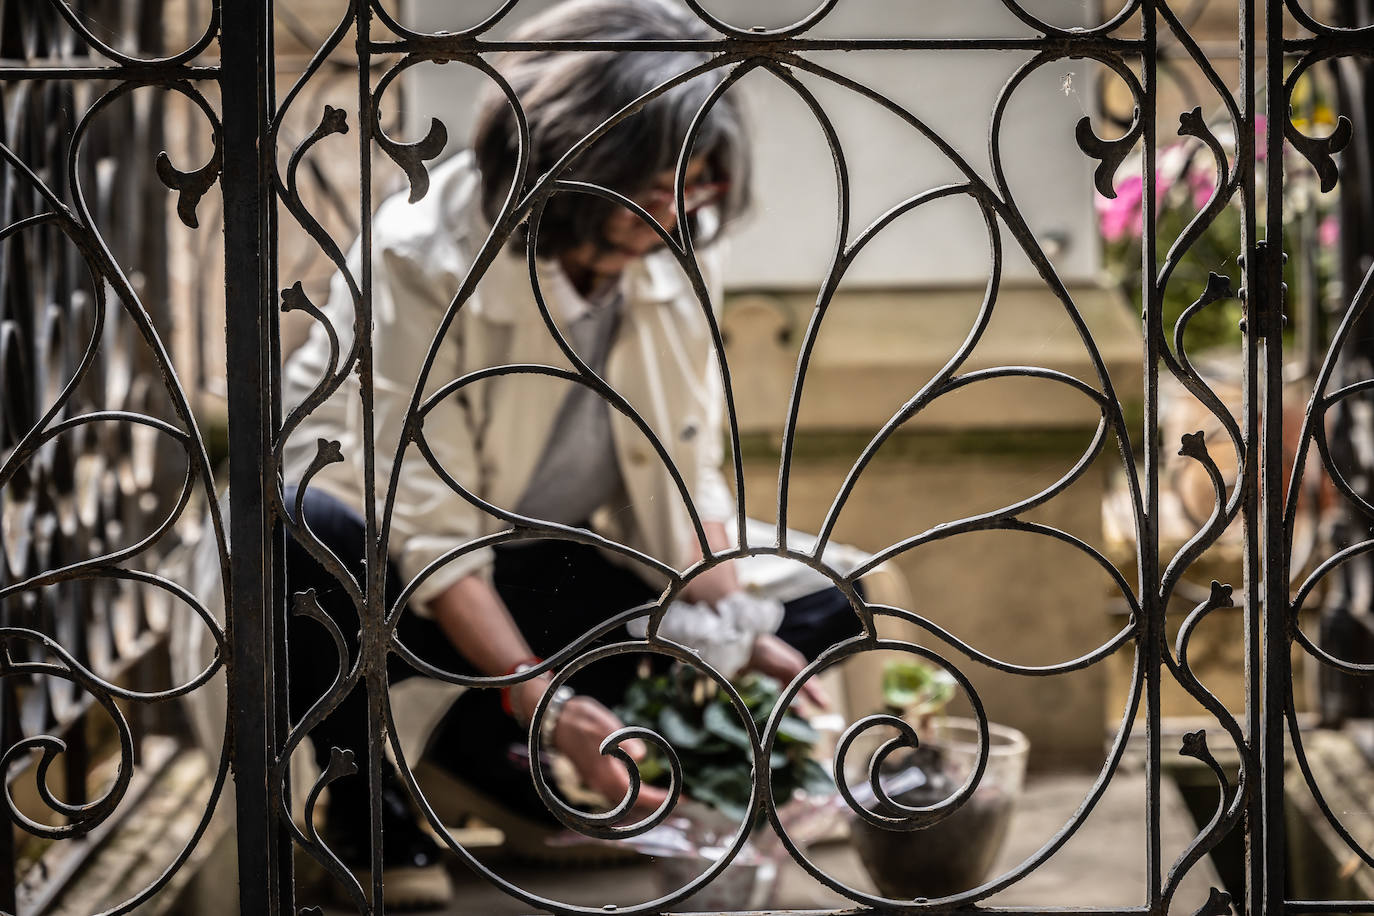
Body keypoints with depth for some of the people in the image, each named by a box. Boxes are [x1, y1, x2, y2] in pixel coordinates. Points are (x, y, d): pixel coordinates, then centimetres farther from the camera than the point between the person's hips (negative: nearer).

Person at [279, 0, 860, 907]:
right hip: (387, 566, -6)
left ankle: (482, 745, -1)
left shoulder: (680, 253, -10)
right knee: (301, 533, -42)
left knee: (820, 610, -8)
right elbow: (430, 525, -29)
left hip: (541, 565, 6)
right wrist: (540, 702, -35)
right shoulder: (426, 255, -27)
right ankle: (363, 799, -11)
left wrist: (733, 631, -17)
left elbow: (682, 468, -2)